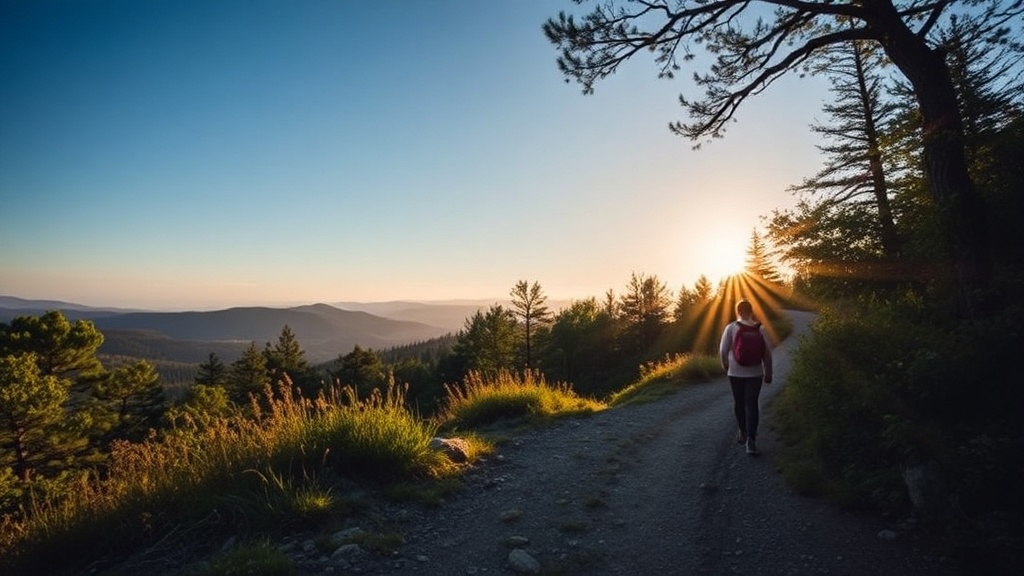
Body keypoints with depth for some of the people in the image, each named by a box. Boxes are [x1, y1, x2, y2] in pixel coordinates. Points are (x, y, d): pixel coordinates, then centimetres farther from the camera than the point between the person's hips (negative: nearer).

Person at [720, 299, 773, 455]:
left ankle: (743, 433, 31)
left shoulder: (731, 328, -7)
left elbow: (723, 350, -8)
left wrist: (725, 365, 11)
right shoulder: (759, 328, -3)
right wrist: (768, 372, 8)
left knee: (739, 402, 16)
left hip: (735, 372, 0)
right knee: (752, 404, 1)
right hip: (755, 373, 0)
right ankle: (751, 440, -7)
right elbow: (767, 352, -2)